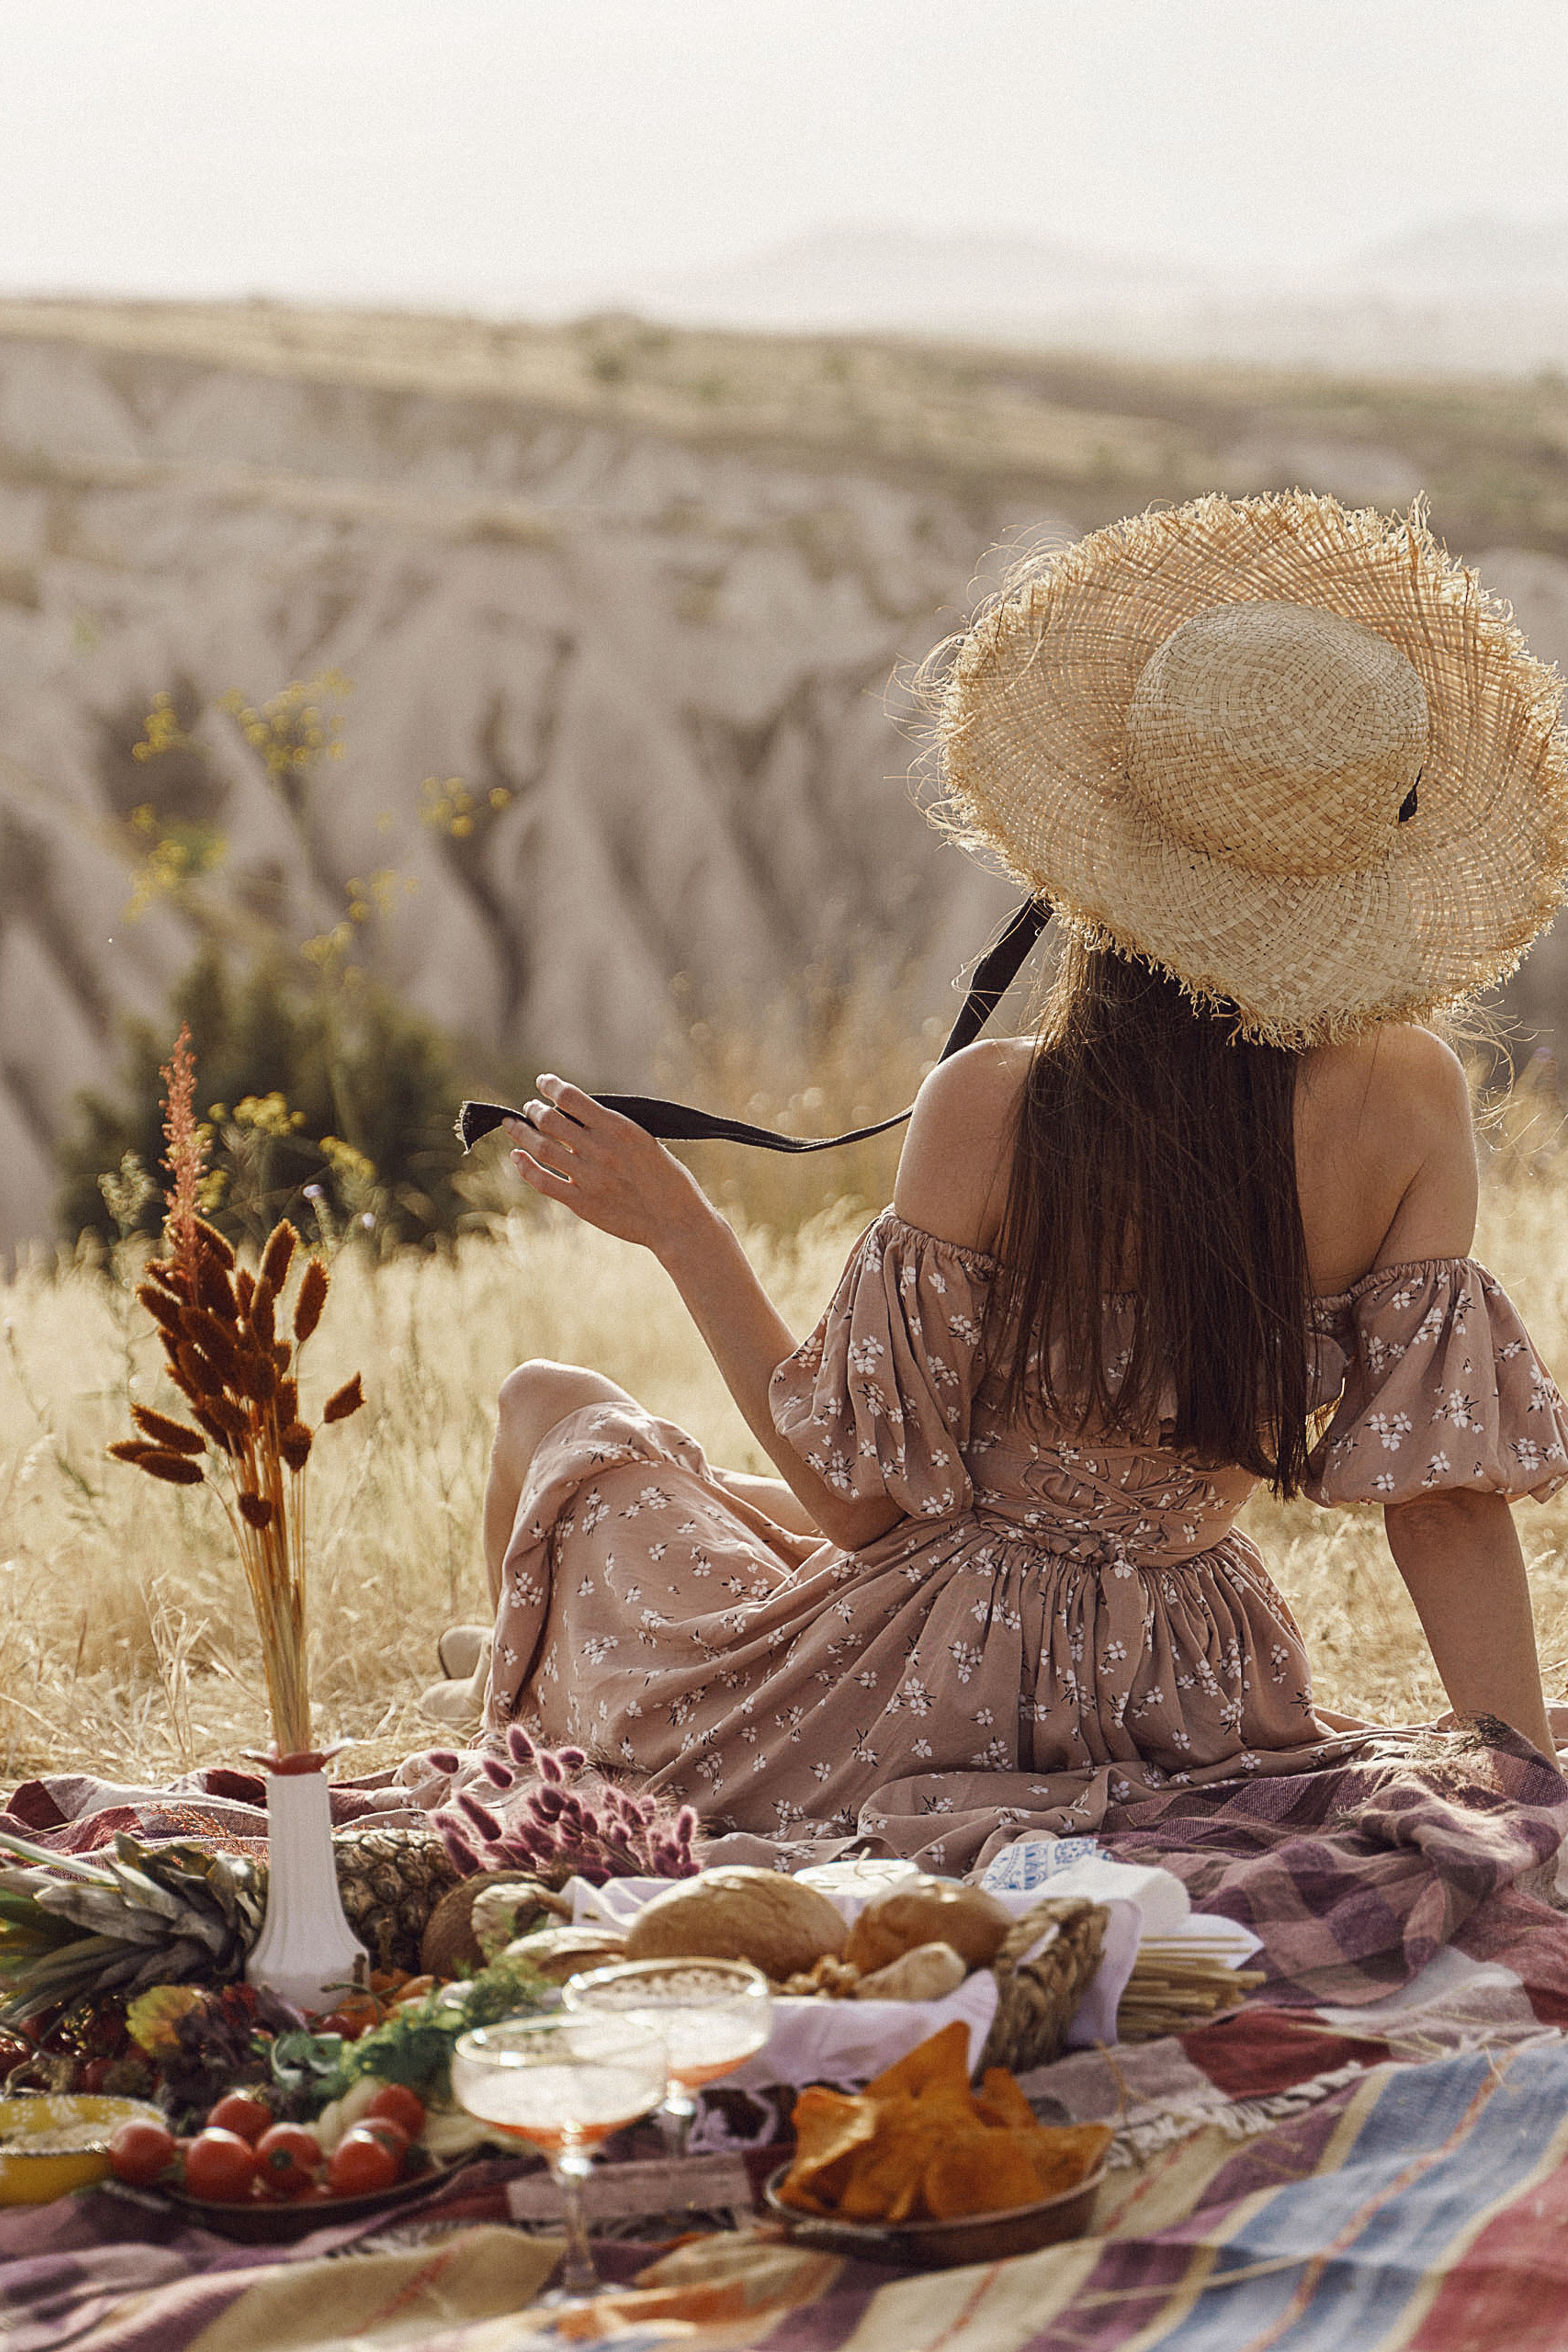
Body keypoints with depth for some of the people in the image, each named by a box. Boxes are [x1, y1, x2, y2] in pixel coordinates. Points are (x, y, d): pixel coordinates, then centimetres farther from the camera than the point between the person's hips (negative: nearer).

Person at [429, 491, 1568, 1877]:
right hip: (1198, 1713, 5)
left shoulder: (993, 1110, -26)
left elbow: (858, 1497, -17)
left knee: (557, 1409, 24)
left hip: (937, 1701, -5)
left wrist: (681, 1227, -8)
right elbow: (1448, 1491, -14)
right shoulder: (1409, 1101, -16)